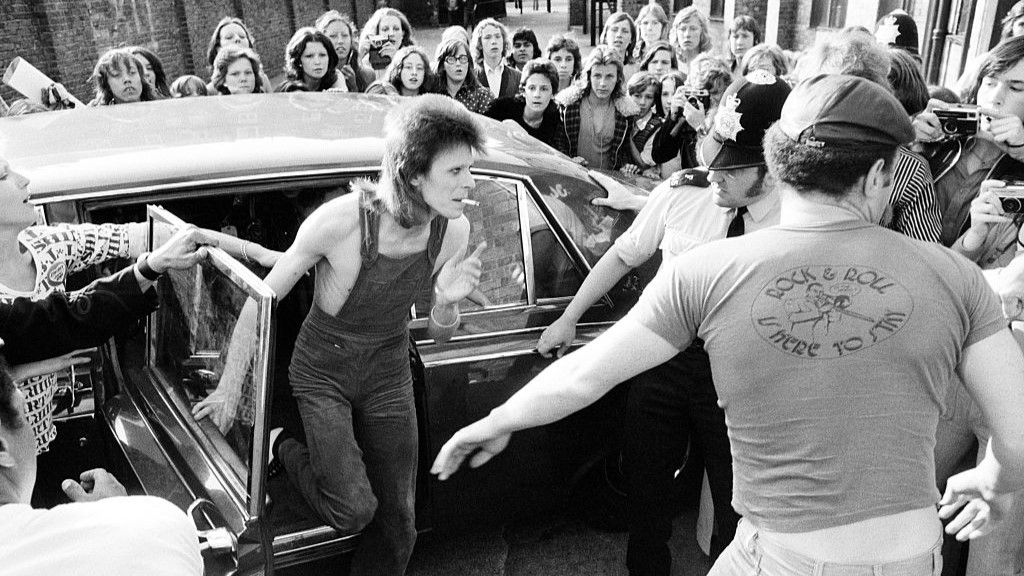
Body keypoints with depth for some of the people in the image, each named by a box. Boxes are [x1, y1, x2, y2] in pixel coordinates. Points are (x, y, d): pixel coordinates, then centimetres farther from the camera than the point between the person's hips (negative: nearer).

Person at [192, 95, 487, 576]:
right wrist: (230, 386, -5)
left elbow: (439, 335, -2)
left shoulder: (453, 231, -15)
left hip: (388, 376, 4)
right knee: (353, 510, -16)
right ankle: (283, 449, 14)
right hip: (322, 372, -4)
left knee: (397, 526, 7)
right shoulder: (340, 221, -29)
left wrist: (447, 301, -25)